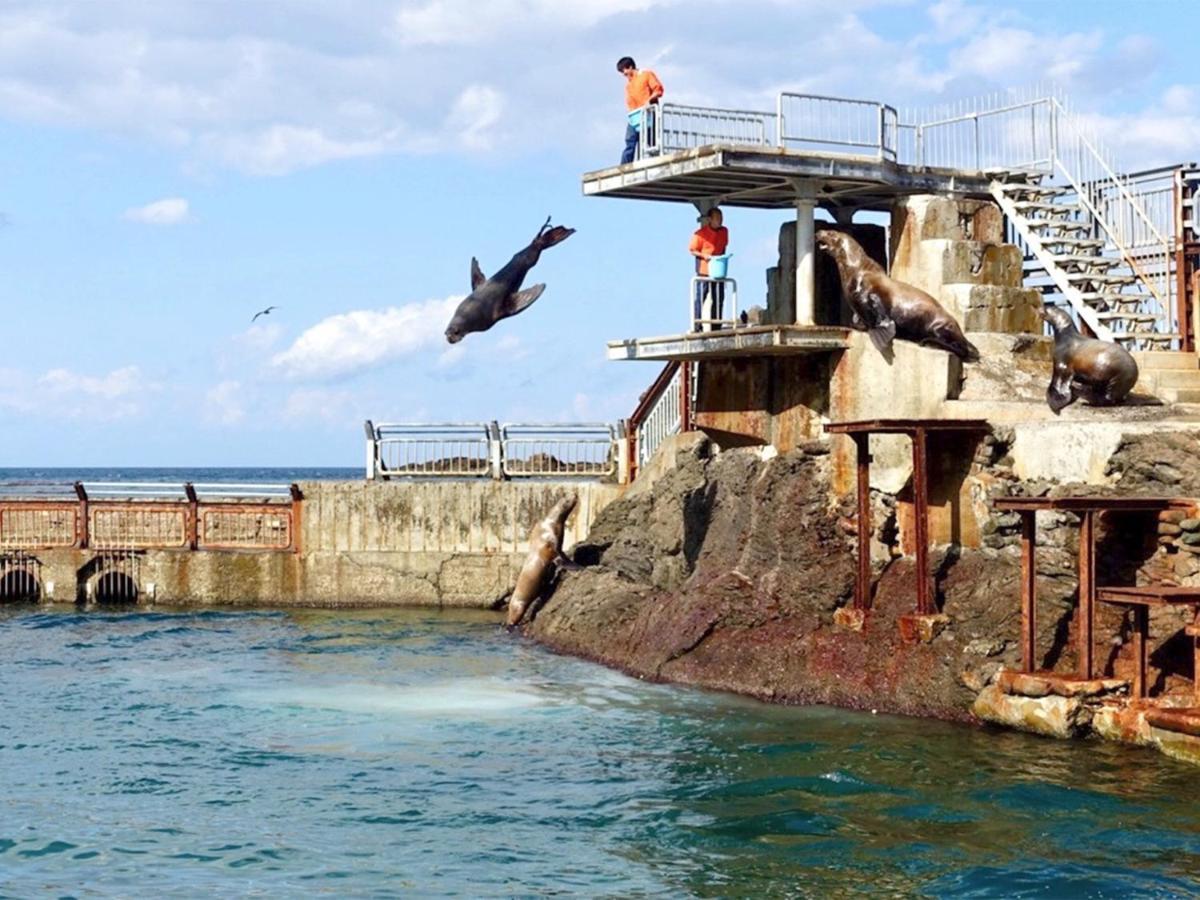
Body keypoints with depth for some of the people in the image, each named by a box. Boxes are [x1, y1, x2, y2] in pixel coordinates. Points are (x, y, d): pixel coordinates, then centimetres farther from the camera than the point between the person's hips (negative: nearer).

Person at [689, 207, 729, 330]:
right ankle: (697, 326, -2)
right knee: (700, 298, -4)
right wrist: (704, 256, -19)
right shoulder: (700, 233, -10)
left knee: (718, 299, 5)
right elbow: (692, 250, -5)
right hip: (704, 270, -5)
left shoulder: (724, 231, 6)